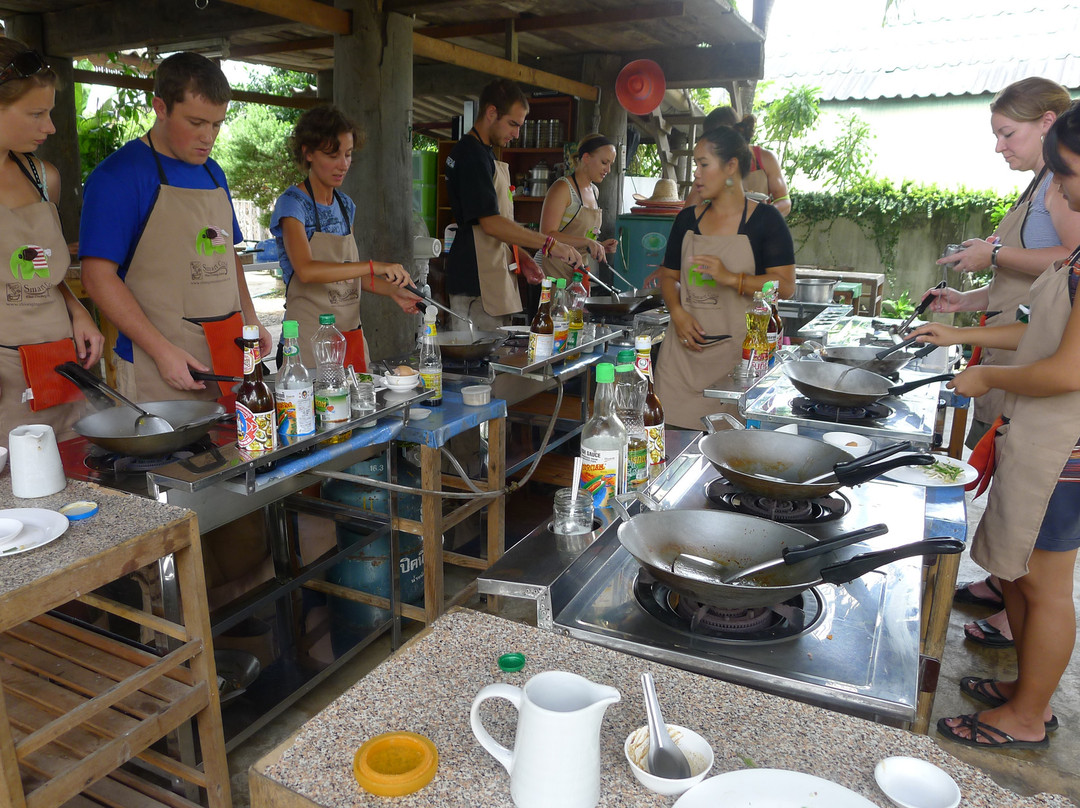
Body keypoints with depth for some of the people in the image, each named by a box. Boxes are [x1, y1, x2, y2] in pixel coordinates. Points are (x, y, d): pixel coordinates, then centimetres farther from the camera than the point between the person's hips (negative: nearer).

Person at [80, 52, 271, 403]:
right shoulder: (118, 175, -7)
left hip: (227, 355, 6)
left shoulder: (213, 173, 14)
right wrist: (162, 351, -19)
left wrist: (251, 321, 10)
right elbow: (98, 275, -12)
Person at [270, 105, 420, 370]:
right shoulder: (293, 204, -9)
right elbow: (306, 270, -25)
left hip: (351, 333, 6)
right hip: (311, 335, -6)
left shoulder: (345, 205, 12)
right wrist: (374, 266, -30)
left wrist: (393, 291, 4)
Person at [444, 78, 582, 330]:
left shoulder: (484, 154, 19)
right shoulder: (472, 155, -13)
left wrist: (520, 257, 14)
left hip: (493, 283, 10)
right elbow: (491, 223, -21)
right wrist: (550, 245, -20)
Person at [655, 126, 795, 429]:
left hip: (737, 350, -4)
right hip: (685, 348, 4)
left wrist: (730, 278, -19)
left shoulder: (765, 219, 0)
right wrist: (677, 313, -2)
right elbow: (669, 275, 17)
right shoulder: (687, 219, 13)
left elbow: (785, 286, -7)